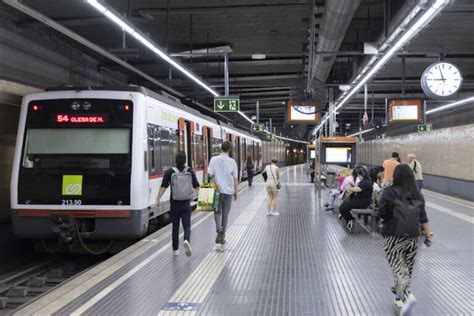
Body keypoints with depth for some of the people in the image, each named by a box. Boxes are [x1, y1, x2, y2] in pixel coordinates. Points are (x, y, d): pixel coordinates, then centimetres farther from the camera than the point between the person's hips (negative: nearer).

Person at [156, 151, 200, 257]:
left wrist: (158, 199, -15)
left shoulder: (169, 172, -7)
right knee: (187, 225, 4)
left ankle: (175, 249, 20)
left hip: (174, 203, 0)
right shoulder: (190, 172, -3)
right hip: (186, 204, 0)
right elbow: (197, 186, 6)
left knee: (175, 226, 13)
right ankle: (187, 240, -25)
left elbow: (163, 187, -15)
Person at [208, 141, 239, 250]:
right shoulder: (232, 162, -4)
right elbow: (235, 178, -2)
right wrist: (235, 191, 10)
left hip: (217, 190, -1)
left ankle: (219, 229, -14)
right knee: (225, 214, 11)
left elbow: (210, 174, -8)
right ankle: (222, 238, 16)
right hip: (228, 191, 1)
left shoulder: (214, 160, -6)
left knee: (217, 211, 14)